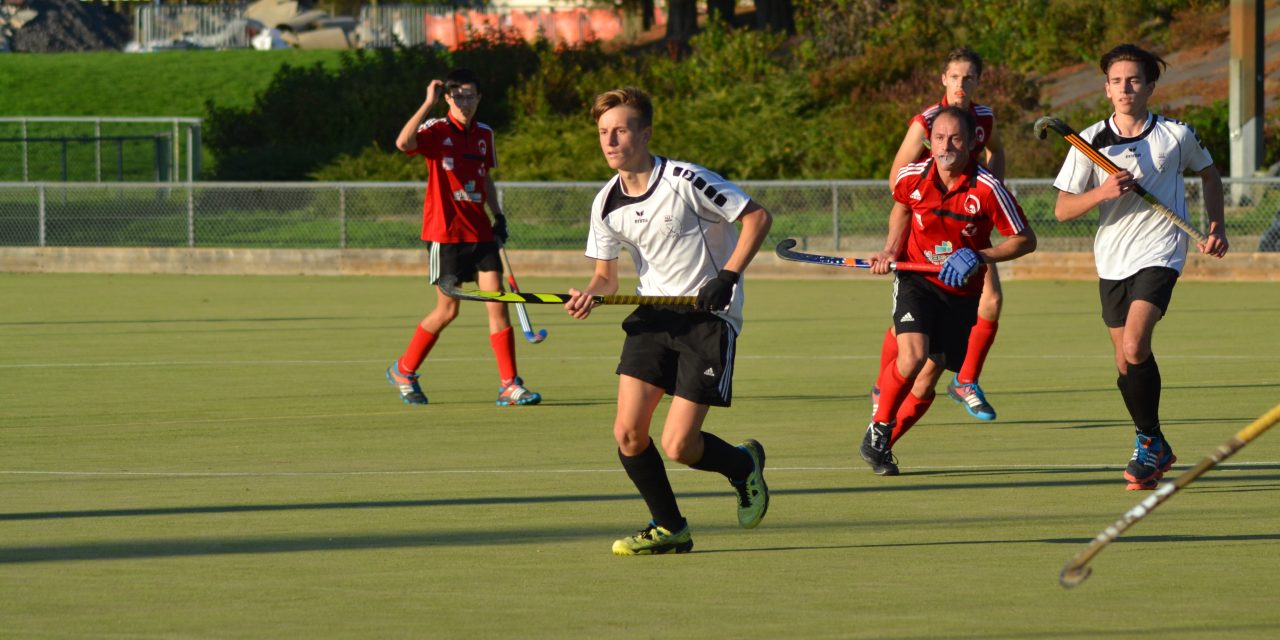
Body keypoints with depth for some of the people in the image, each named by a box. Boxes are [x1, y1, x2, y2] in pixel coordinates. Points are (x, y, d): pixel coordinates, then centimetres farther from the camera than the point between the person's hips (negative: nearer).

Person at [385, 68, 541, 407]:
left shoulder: (484, 135, 10)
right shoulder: (436, 131, -8)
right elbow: (404, 142, -29)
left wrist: (499, 216, 16)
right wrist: (428, 103, -27)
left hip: (479, 232, 5)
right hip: (445, 232, -5)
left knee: (497, 300, -6)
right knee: (448, 310, 0)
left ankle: (509, 385, -3)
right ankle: (403, 371, 21)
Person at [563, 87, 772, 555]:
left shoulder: (685, 181, -17)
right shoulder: (606, 204, 2)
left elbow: (757, 216, -10)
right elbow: (606, 275, 11)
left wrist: (728, 276, -20)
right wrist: (589, 295, -12)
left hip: (709, 316, -6)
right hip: (654, 314, 6)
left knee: (679, 447, -11)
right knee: (628, 432, -8)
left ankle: (743, 465, 22)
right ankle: (669, 529, 12)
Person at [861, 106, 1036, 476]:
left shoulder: (987, 189, -18)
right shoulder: (912, 177, -10)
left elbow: (1025, 240, -9)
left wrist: (979, 257, -21)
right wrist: (890, 252, 3)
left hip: (960, 292, 0)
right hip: (915, 280, 0)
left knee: (926, 382, 4)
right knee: (912, 356, -25)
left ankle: (883, 446, 26)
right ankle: (877, 429, -4)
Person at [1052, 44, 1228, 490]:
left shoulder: (1177, 135, -2)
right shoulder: (1090, 142, -1)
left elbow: (1209, 175, 19)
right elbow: (1062, 209, -3)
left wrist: (1216, 227, 9)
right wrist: (1102, 192, -20)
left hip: (1159, 254, -3)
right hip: (1112, 261, 3)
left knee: (1135, 348, -22)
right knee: (1126, 363, 8)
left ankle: (1149, 442, -8)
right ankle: (1155, 451, 26)